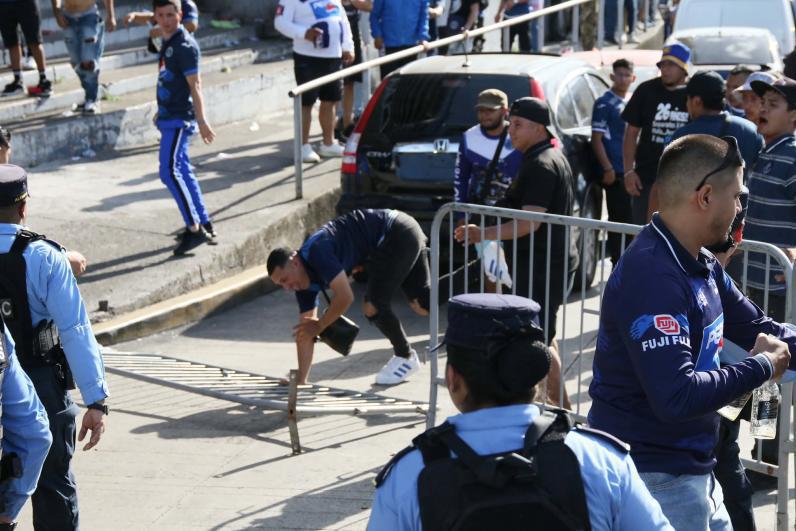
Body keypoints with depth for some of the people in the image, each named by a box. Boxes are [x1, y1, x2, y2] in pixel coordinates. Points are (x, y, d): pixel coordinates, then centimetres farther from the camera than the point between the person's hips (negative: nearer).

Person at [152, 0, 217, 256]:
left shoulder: (185, 45, -15)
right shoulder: (167, 42, 12)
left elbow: (194, 85, -19)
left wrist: (201, 121, -22)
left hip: (179, 119, -10)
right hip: (169, 117, 10)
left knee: (169, 171, -15)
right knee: (183, 171, 13)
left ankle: (194, 228, -13)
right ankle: (204, 225, 20)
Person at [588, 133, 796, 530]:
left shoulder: (701, 265, 6)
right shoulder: (653, 277, -26)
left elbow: (760, 329, 15)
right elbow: (677, 396, -33)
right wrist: (762, 367, -19)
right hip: (654, 477, -10)